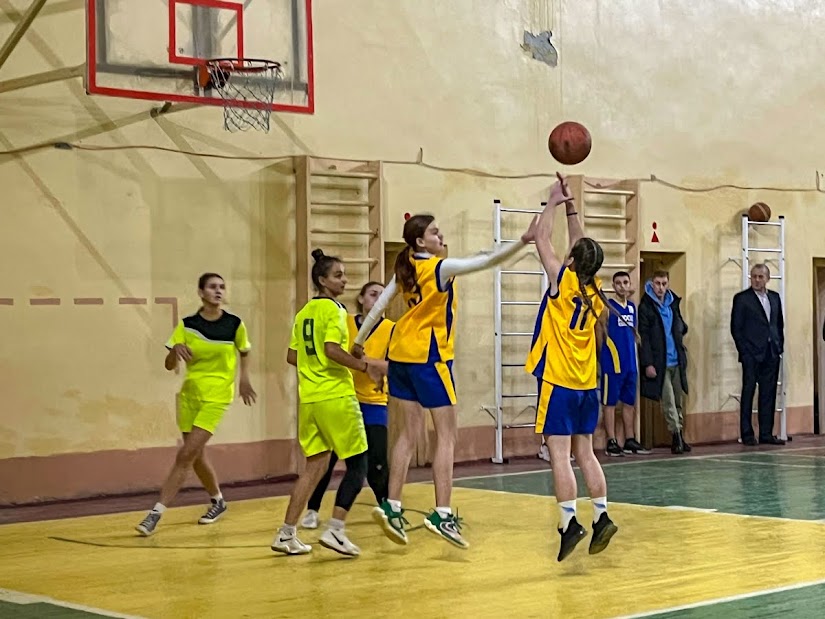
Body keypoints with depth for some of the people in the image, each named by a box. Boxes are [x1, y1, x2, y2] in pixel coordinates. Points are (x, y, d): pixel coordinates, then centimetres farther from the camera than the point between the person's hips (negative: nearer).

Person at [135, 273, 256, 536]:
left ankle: (156, 512, -13)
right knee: (196, 456, 13)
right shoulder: (187, 325, -2)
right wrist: (176, 349, -24)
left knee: (185, 455, -14)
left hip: (217, 396, -4)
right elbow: (169, 365, -3)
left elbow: (244, 352, 15)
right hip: (189, 394, 4)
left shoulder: (235, 324, -5)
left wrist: (244, 379, 5)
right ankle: (218, 501, 38)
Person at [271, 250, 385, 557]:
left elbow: (292, 356, 18)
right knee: (357, 464, 0)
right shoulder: (334, 309, -9)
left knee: (316, 465, 12)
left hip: (309, 399, 8)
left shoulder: (303, 313, 15)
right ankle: (335, 529, -8)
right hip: (336, 396, -8)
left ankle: (286, 534, 10)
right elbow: (332, 349, -22)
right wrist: (365, 366, -16)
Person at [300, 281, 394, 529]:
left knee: (377, 466, -7)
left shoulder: (390, 329, -3)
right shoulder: (344, 323, 2)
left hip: (374, 405, -1)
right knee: (325, 458, 1)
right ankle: (312, 510, 17)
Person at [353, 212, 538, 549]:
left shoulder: (406, 269, 7)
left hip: (400, 355, 7)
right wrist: (522, 242, -32)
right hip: (429, 356, -7)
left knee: (410, 432, 11)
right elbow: (486, 261, -26)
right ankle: (442, 514, -8)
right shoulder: (440, 268, -15)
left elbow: (380, 303, 11)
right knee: (447, 435, -2)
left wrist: (359, 339, 18)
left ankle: (392, 507, 8)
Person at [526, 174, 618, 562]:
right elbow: (581, 246, 20)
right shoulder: (593, 290, 6)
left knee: (559, 454, -9)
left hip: (558, 383, -6)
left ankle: (570, 522, -16)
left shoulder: (564, 281, -9)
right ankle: (601, 516, 10)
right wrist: (570, 205, 23)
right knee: (585, 453, 13)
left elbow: (541, 239, -1)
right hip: (586, 384, 7)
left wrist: (553, 202, 8)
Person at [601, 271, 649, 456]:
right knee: (610, 402, -1)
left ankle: (630, 441, 19)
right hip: (613, 363, -7)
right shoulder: (608, 306, -8)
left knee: (629, 403, 12)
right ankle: (611, 442, 3)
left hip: (630, 363, 7)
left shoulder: (632, 306, 13)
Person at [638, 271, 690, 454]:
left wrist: (680, 327, 2)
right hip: (660, 363, -5)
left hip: (677, 361, 5)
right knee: (668, 401, -7)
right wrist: (648, 363, -13)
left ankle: (679, 437, 16)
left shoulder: (674, 303, 12)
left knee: (677, 401, 9)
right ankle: (677, 435, -3)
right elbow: (643, 336, -8)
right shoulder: (645, 306, -4)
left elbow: (683, 328, 25)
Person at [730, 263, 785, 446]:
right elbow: (736, 328, -3)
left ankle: (766, 433, 11)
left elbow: (780, 324, 18)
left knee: (768, 395, 6)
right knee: (748, 393, -1)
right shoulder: (742, 298, -2)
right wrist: (744, 350, -8)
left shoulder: (775, 297, 14)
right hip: (752, 355, -5)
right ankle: (747, 434, 2)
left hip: (771, 354, 5)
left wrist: (780, 346, 7)